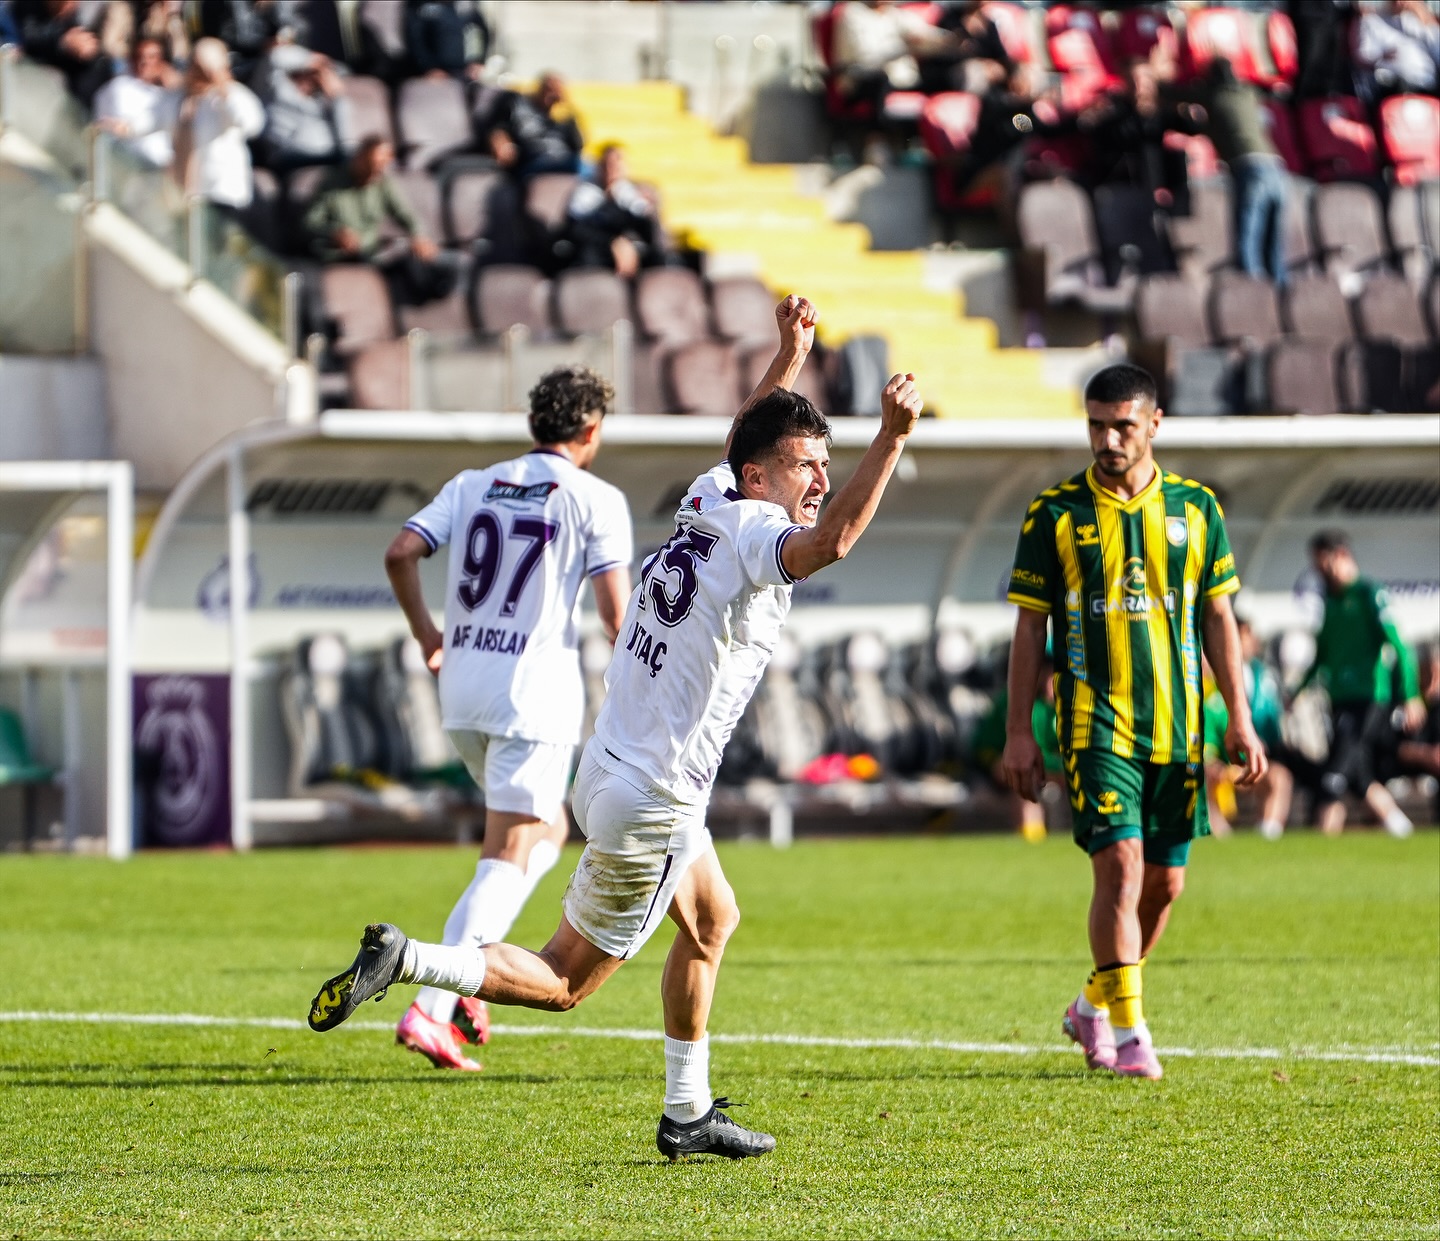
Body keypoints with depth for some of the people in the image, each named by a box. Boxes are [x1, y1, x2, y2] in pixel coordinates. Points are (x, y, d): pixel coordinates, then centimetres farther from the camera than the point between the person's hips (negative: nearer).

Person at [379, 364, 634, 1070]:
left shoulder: (473, 486, 11)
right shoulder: (595, 500, -3)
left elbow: (400, 553, 2)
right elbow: (613, 611, -10)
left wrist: (427, 636, 15)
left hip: (464, 690, 6)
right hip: (537, 690, -6)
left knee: (547, 833, 24)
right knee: (507, 860, -5)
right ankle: (430, 1010, -17)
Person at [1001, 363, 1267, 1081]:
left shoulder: (1196, 508, 6)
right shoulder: (1055, 514, -2)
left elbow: (1218, 618, 10)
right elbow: (1030, 628, 1)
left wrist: (1239, 718, 5)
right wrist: (1018, 733, -2)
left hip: (1178, 724, 4)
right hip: (1096, 721, -3)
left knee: (1164, 882, 8)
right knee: (1120, 866, -15)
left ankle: (1094, 1007, 28)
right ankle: (1126, 1034, -8)